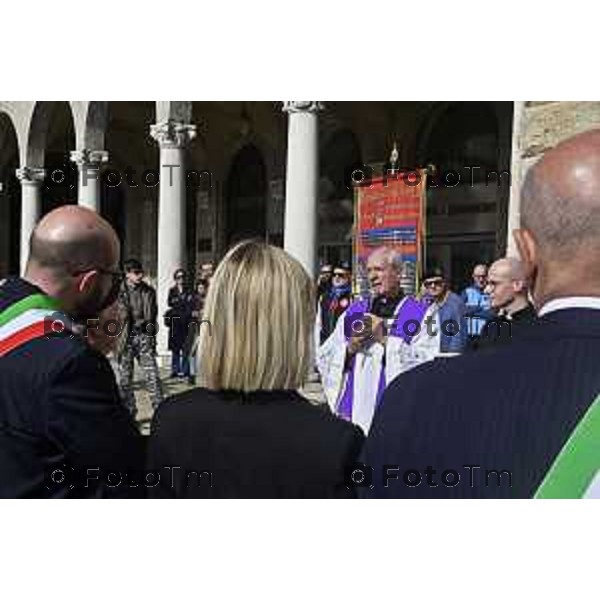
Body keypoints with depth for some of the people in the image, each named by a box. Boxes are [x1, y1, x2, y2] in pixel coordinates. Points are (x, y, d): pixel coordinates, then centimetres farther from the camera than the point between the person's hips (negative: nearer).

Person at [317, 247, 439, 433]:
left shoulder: (421, 315, 0)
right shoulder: (353, 311, 13)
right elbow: (323, 358, 8)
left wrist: (385, 339, -15)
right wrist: (350, 348, -10)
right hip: (351, 413, 4)